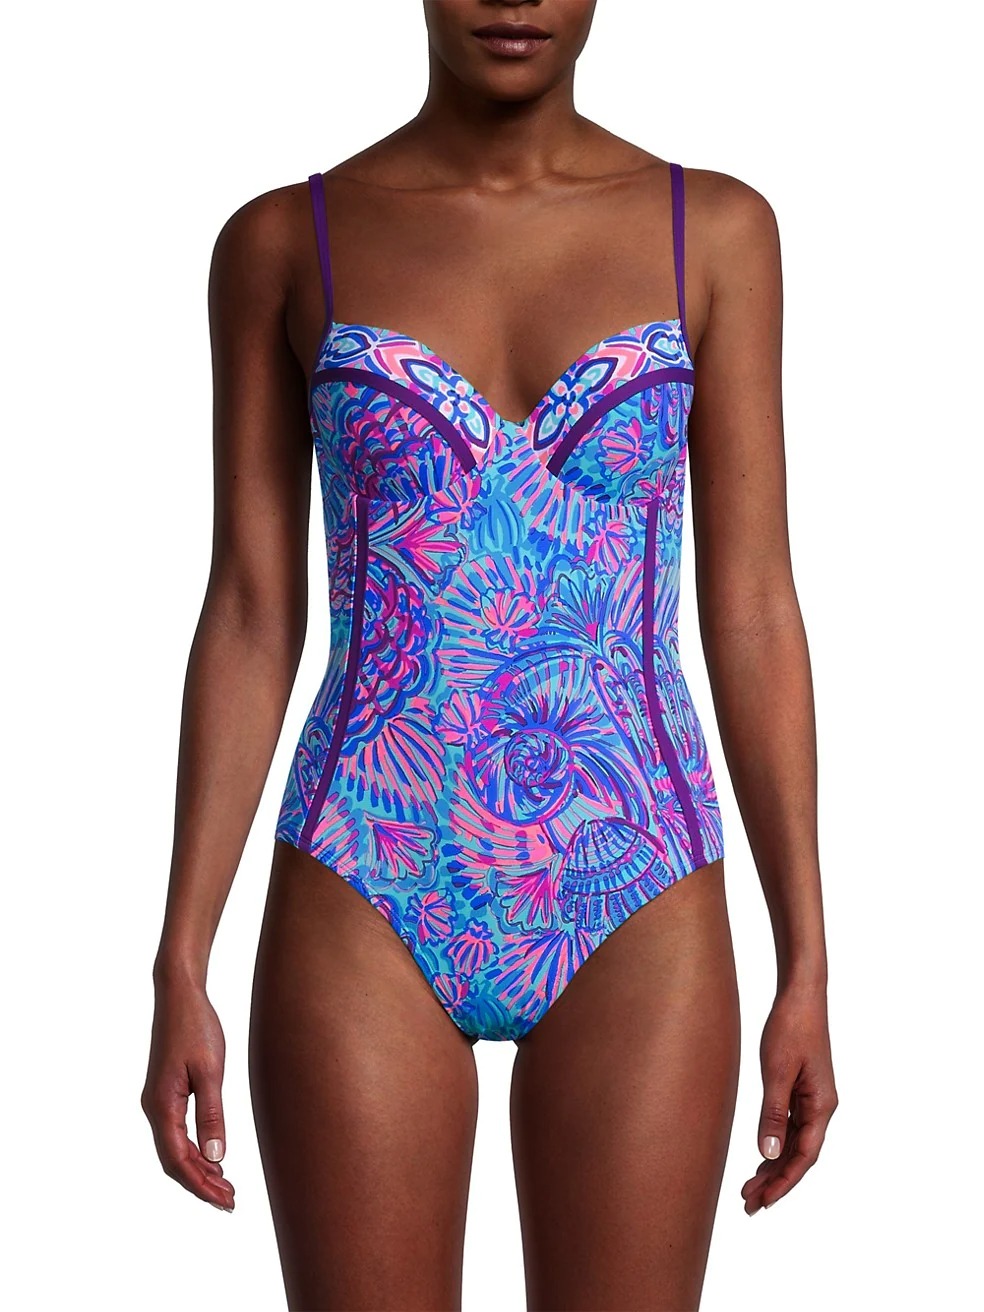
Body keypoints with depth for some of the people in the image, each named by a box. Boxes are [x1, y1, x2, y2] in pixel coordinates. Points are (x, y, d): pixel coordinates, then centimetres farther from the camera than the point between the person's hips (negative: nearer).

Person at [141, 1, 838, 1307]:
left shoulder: (714, 231, 3)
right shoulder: (284, 243, 2)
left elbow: (753, 614, 2)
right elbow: (251, 617, 3)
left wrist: (807, 966, 0)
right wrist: (179, 969, -1)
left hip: (639, 915, 1)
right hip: (365, 911, 0)